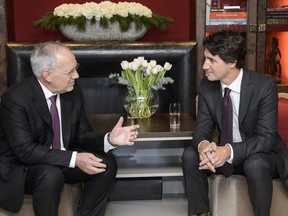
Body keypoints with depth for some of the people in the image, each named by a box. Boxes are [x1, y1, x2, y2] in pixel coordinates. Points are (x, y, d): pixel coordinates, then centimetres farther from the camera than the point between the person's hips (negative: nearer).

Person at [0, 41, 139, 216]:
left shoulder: (74, 92, -5)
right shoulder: (15, 99, -23)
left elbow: (82, 136, 1)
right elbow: (25, 150, -27)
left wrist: (109, 140, -20)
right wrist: (74, 159, -32)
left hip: (63, 161, 6)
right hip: (21, 167, -6)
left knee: (107, 163, -12)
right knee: (51, 175, -36)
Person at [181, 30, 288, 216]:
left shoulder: (265, 86, -22)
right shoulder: (207, 85, -9)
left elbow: (266, 137, -25)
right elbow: (203, 127, -6)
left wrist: (230, 151, -41)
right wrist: (203, 145, -32)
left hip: (263, 154, -4)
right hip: (225, 152, 5)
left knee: (255, 164, -36)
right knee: (190, 155, -18)